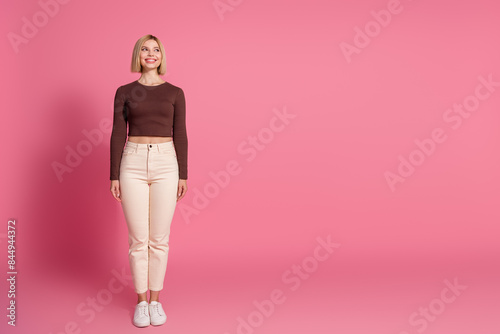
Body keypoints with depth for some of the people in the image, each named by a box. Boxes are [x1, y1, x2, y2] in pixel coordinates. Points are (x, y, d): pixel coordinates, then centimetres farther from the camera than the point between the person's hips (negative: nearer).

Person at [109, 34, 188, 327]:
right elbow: (118, 135, 3)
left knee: (159, 239, 4)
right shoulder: (125, 92, 5)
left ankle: (155, 299, 20)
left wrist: (183, 175, 1)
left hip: (165, 165, 0)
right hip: (133, 165, 0)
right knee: (138, 239, 3)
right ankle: (141, 301, 19)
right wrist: (114, 176, -1)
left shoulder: (175, 92, 6)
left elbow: (180, 136, 5)